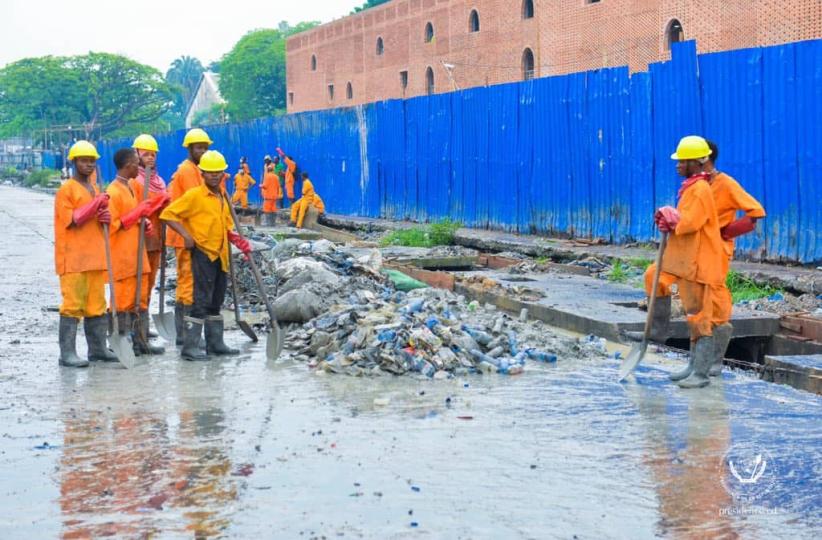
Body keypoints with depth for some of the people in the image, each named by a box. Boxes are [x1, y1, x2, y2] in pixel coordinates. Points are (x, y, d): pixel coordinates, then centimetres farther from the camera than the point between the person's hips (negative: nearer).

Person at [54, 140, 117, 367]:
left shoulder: (95, 190, 17)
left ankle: (98, 348, 16)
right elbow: (71, 221, -14)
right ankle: (67, 353, -8)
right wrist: (96, 205, -19)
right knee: (73, 305, -9)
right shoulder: (66, 190, -5)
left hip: (95, 257, 7)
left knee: (97, 304, 9)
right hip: (73, 259, -7)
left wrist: (106, 217, -1)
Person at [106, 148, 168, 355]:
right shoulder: (114, 192, -15)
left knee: (141, 300, 11)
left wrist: (144, 221, 5)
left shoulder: (129, 189, 15)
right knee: (123, 301, -4)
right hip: (122, 258, -9)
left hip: (136, 255, 9)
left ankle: (141, 341, 16)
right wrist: (136, 215, -17)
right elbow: (112, 225, -18)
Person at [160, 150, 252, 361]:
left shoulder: (222, 198, 14)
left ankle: (215, 343, 22)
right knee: (202, 301, -10)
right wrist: (186, 235, -18)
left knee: (216, 302, 14)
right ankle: (190, 346, -8)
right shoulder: (194, 195, -9)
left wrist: (238, 240, 6)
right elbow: (168, 214, -11)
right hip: (203, 253, -8)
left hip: (220, 255, 8)